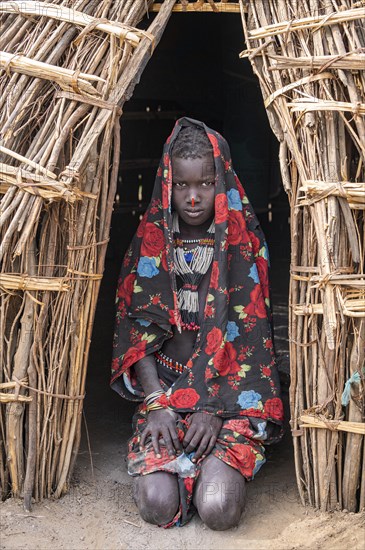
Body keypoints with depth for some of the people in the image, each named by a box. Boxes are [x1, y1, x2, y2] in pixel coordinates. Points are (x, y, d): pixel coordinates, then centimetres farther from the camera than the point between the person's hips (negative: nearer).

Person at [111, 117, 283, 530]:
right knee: (157, 504, -20)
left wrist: (215, 408, -14)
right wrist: (156, 403, -12)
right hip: (164, 385, 1)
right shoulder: (151, 238, 3)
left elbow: (249, 333, -5)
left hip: (229, 391, -1)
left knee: (218, 509, -21)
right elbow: (137, 325, 0)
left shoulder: (242, 240, -2)